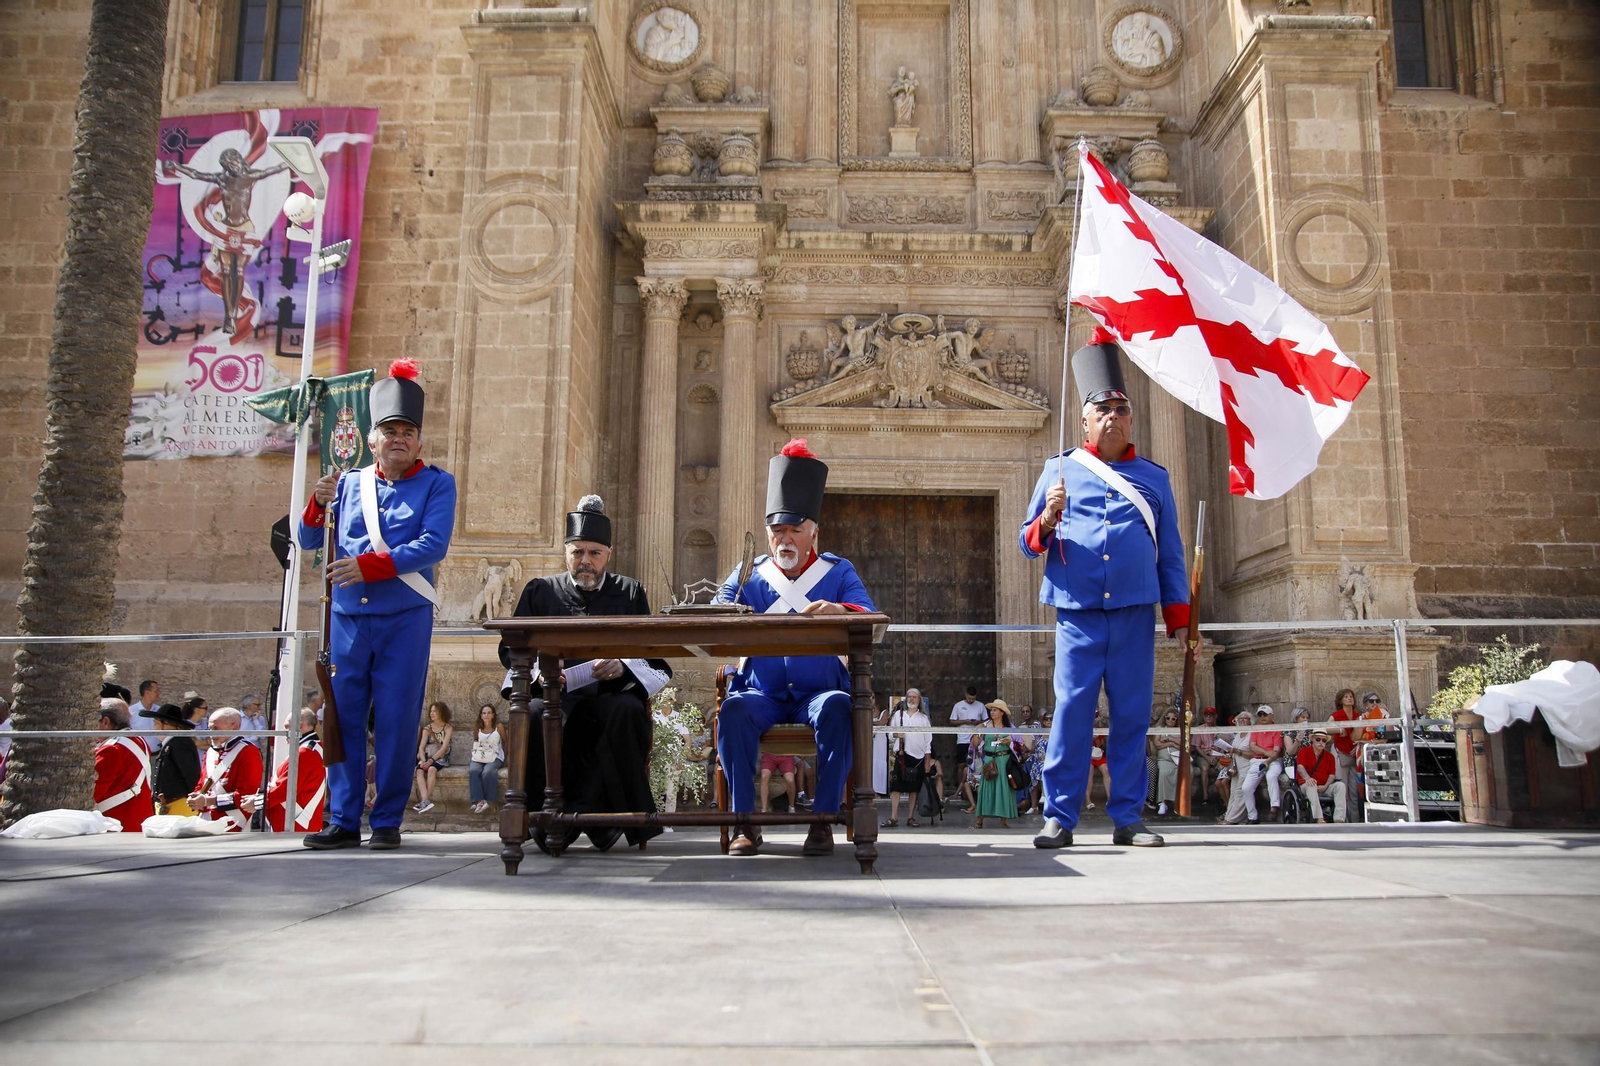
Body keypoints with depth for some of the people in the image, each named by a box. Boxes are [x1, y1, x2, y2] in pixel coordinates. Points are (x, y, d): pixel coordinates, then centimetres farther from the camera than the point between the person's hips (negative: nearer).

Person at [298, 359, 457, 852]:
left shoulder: (436, 484, 3)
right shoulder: (350, 484, 14)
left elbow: (433, 546, -10)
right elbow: (309, 541, 14)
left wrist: (368, 565, -17)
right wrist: (319, 503, -6)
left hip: (406, 621, -3)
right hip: (348, 620, 3)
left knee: (396, 722, 0)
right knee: (343, 718, 4)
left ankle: (387, 822, 9)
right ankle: (342, 821, 11)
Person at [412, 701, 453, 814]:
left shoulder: (448, 728, 2)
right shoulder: (427, 728, 14)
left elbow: (444, 748, -9)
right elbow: (421, 747, 4)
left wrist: (431, 760, -22)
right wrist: (423, 760, -15)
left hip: (441, 758, -3)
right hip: (427, 757, 3)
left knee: (431, 769, -35)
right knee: (419, 770, -29)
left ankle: (425, 801, -37)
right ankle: (425, 801, -45)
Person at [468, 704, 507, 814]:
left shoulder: (499, 727, 1)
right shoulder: (478, 728, 10)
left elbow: (505, 742, 9)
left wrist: (505, 759, 8)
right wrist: (475, 756, 4)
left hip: (495, 758, -3)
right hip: (478, 758, 3)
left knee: (487, 772, -35)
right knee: (473, 771, -31)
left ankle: (488, 800, -25)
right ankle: (480, 801, -39)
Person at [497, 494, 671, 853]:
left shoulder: (630, 592, 18)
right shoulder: (540, 591, 19)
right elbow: (510, 648, 12)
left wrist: (623, 666, -14)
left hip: (609, 694, 0)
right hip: (555, 693, 1)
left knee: (628, 712, -35)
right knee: (532, 714, -35)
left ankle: (584, 808, -26)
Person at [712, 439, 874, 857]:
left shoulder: (839, 572, 7)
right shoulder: (749, 576, 11)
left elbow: (869, 616, -10)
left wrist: (839, 611, -35)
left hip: (819, 692, -1)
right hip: (763, 694, 1)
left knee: (837, 709, -34)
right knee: (733, 710, -31)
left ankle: (824, 820, -24)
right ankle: (744, 822, -23)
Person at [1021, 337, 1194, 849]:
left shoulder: (1154, 478, 15)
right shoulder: (1059, 470, 10)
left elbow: (1171, 555, 14)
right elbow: (1028, 542, 10)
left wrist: (1181, 624, 8)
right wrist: (1048, 519, -13)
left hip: (1135, 614, 2)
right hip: (1078, 614, -2)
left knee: (1132, 716, 4)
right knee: (1072, 714, -3)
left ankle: (1127, 818, 14)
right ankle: (1059, 819, 4)